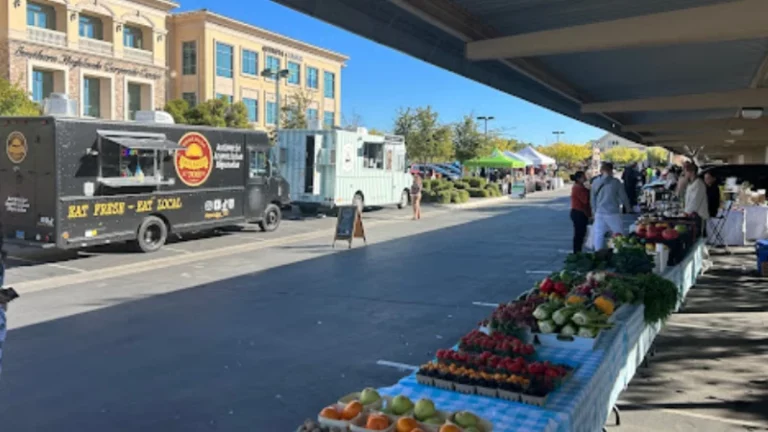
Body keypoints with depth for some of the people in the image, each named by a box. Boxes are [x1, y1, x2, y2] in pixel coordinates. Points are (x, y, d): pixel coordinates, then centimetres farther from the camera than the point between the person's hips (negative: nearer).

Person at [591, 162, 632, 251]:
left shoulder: (595, 182, 2)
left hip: (599, 214, 3)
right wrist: (628, 207, 18)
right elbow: (623, 197, 1)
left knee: (599, 236, 10)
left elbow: (592, 199, 9)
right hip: (613, 213, -3)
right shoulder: (615, 182, -7)